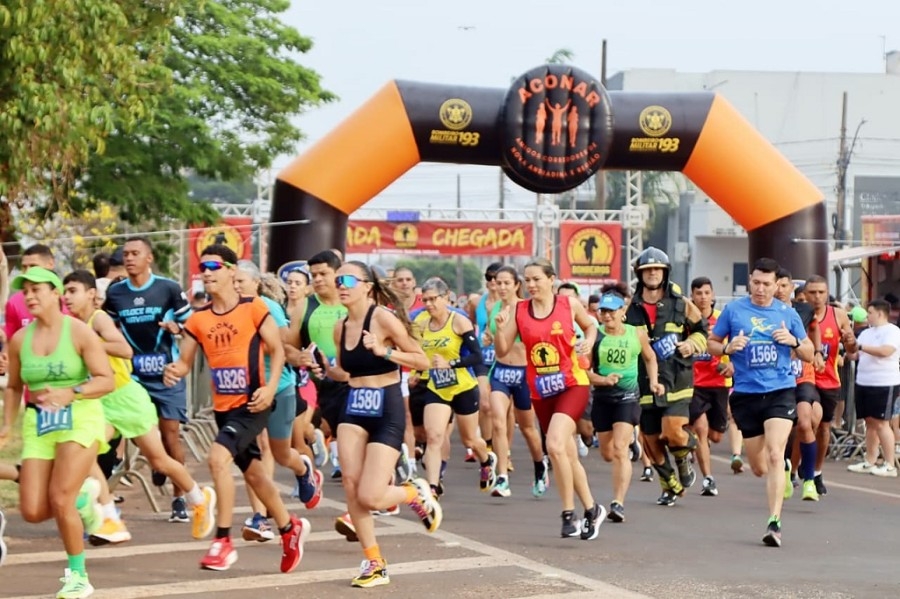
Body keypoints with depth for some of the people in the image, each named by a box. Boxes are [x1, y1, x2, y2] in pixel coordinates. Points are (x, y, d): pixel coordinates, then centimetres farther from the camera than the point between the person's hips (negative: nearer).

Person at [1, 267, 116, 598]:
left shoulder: (79, 332, -7)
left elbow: (107, 381, -9)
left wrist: (70, 393, -24)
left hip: (79, 418, -5)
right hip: (38, 423, 5)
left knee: (60, 498, -15)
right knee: (33, 511, -5)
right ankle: (80, 505, 29)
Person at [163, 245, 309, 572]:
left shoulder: (253, 308, -8)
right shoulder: (198, 319, 4)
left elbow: (277, 350, -4)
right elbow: (185, 361, 6)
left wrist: (270, 387, -17)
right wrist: (174, 370, -17)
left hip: (252, 404, -6)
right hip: (224, 406, 6)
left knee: (218, 457, -24)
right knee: (252, 472, 17)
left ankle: (223, 541, -16)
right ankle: (290, 528, 39)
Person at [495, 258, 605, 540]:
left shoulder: (569, 304, -3)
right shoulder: (518, 311, 1)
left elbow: (590, 325, 16)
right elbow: (503, 351, 0)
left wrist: (588, 342, -4)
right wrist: (500, 328, -18)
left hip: (572, 385, -4)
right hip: (540, 391, 4)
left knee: (555, 446, -24)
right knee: (568, 456, 13)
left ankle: (569, 514, -12)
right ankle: (591, 509, 30)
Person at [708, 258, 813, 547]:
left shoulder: (787, 313, 5)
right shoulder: (733, 310, 3)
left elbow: (809, 355, 12)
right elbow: (712, 343, 11)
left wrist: (793, 341, -9)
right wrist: (728, 347, -11)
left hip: (780, 392, -1)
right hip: (746, 394, 1)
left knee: (775, 455, -19)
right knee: (758, 467, 9)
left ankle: (774, 523, -18)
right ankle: (779, 474, 47)